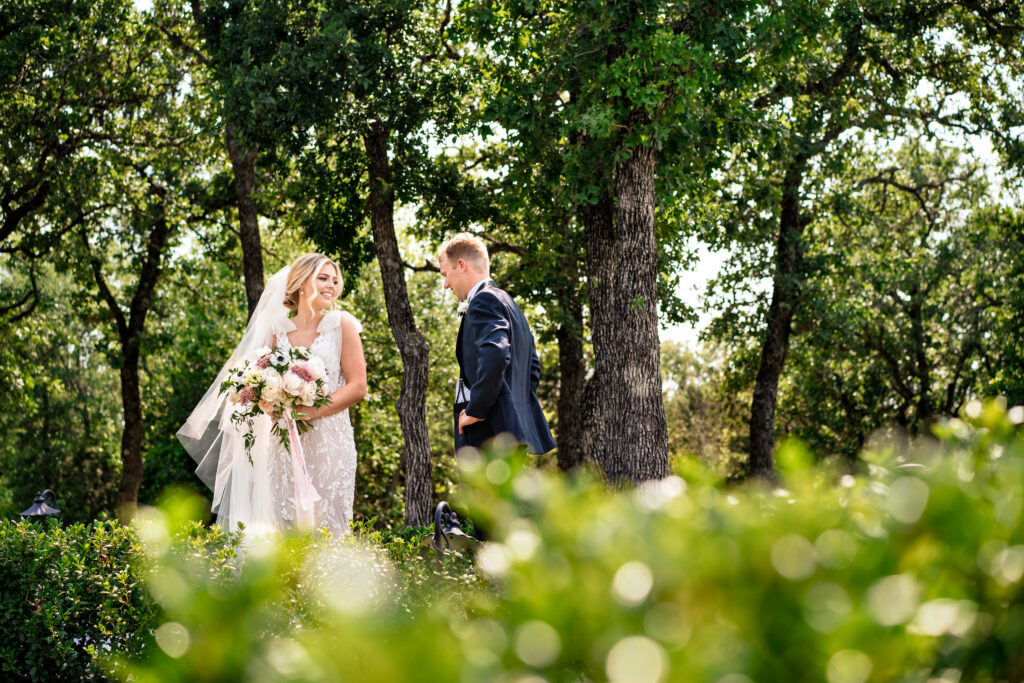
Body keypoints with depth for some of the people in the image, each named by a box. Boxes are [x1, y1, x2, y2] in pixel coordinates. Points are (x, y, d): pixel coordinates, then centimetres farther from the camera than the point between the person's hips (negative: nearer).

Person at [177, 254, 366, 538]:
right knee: (283, 527, -3)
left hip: (327, 442, -2)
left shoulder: (342, 325, 3)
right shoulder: (278, 330, 10)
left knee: (324, 528, -6)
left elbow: (358, 386, -2)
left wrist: (313, 411, -14)